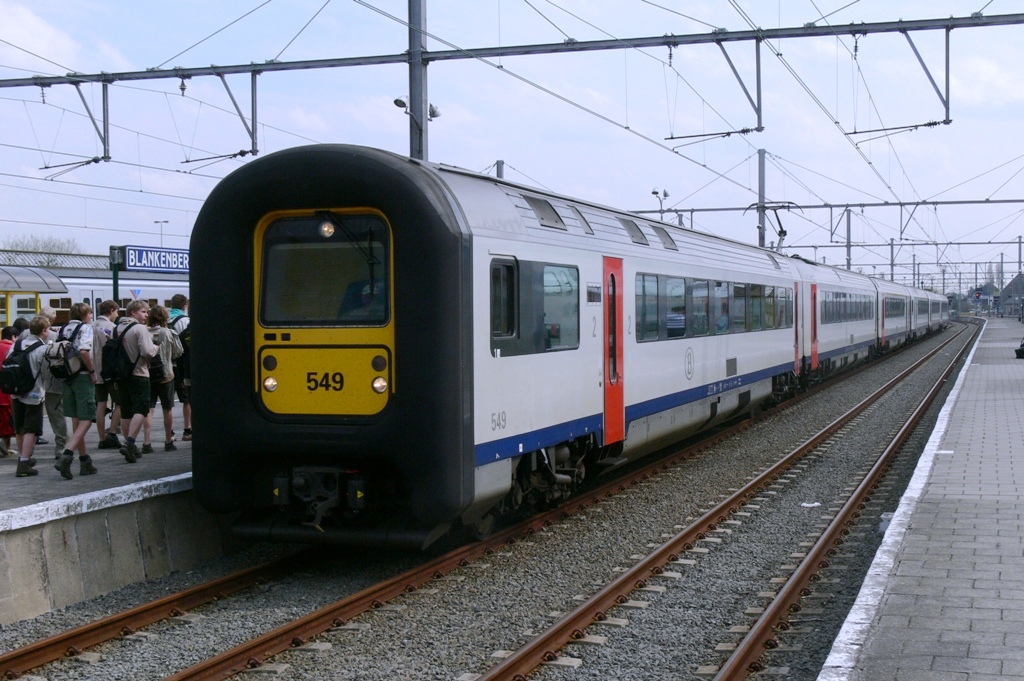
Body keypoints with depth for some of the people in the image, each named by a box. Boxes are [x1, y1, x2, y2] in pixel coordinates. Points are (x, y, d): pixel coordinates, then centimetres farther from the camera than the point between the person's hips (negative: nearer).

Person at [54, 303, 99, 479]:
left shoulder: (63, 329, 12)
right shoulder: (85, 328, -8)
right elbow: (83, 351, -23)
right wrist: (93, 371, -13)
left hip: (67, 377, 7)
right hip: (83, 377, -7)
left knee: (76, 421, 12)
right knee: (86, 420, -4)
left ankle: (85, 461, 17)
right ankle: (66, 456, -20)